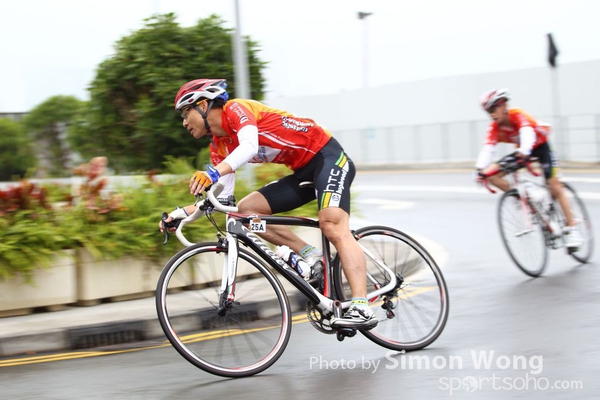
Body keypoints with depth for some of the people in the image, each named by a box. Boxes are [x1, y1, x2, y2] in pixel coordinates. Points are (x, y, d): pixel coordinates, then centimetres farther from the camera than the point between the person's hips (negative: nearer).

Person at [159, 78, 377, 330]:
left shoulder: (236, 109, -14)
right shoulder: (219, 145, 10)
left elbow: (249, 146, -35)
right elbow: (222, 198, 8)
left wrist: (213, 173, -49)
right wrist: (183, 212, -4)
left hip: (327, 156, -9)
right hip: (304, 171, 9)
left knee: (332, 225, -27)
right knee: (246, 210, -3)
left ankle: (362, 308, -35)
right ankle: (310, 256, -5)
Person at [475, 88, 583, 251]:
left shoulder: (518, 115, -29)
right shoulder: (494, 128, -15)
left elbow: (527, 133, -48)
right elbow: (488, 148, -26)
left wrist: (523, 151, -68)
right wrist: (480, 169, -43)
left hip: (540, 146, -6)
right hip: (522, 152, 6)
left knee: (554, 186, -17)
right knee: (491, 173, -13)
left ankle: (572, 230, -14)